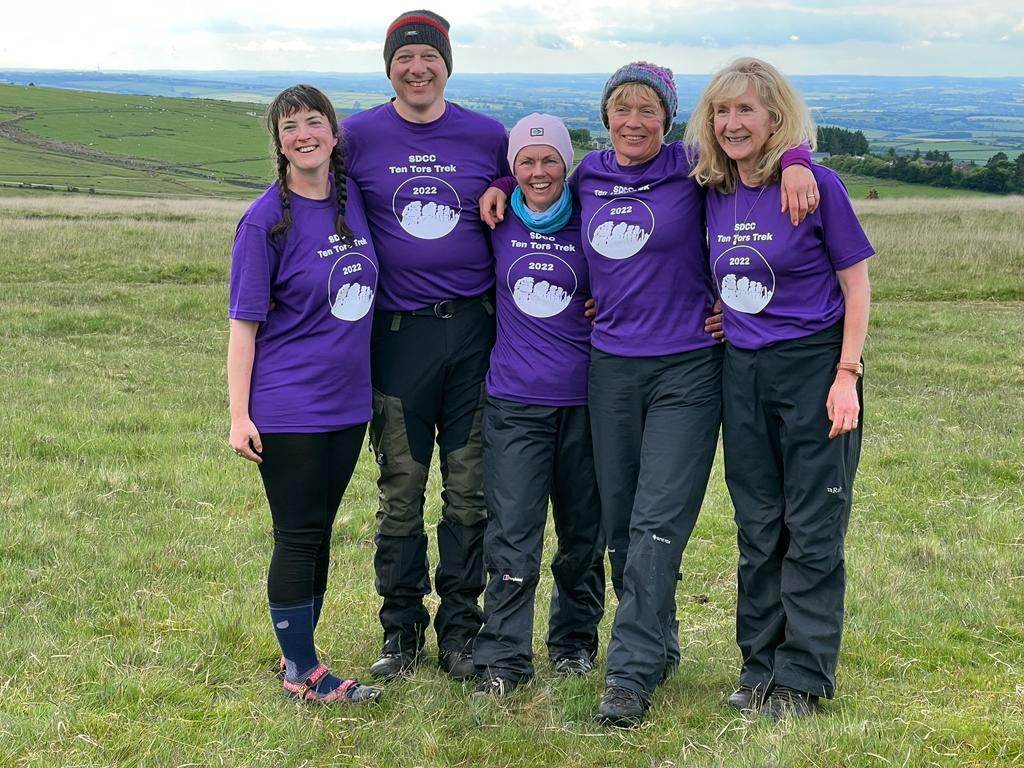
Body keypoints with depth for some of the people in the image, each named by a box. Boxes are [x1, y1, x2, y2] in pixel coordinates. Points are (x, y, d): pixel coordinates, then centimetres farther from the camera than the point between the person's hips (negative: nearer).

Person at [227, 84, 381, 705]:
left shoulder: (352, 196, 4)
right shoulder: (267, 221, -11)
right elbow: (245, 323, -10)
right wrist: (238, 414, -14)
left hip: (347, 401, 6)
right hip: (288, 409, -6)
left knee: (319, 534, 14)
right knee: (299, 537, 2)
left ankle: (299, 654, 27)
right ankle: (301, 672, 13)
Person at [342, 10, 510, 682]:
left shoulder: (489, 138, 4)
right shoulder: (359, 136, 2)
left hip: (474, 329, 1)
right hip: (397, 331, 0)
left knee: (469, 489, 5)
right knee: (400, 491, 5)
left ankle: (461, 630, 16)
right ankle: (400, 629, 17)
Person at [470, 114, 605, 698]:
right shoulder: (498, 224, 3)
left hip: (584, 398, 1)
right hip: (515, 400, 0)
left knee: (584, 534, 11)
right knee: (513, 537, -5)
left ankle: (575, 643, 28)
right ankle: (503, 661, 1)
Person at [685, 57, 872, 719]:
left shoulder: (816, 184, -11)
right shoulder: (714, 194, 4)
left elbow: (856, 282, -8)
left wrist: (846, 375, -13)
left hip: (814, 365, -5)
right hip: (743, 370, 5)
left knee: (813, 527, 2)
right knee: (757, 527, 12)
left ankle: (804, 676, 10)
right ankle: (761, 665, 23)